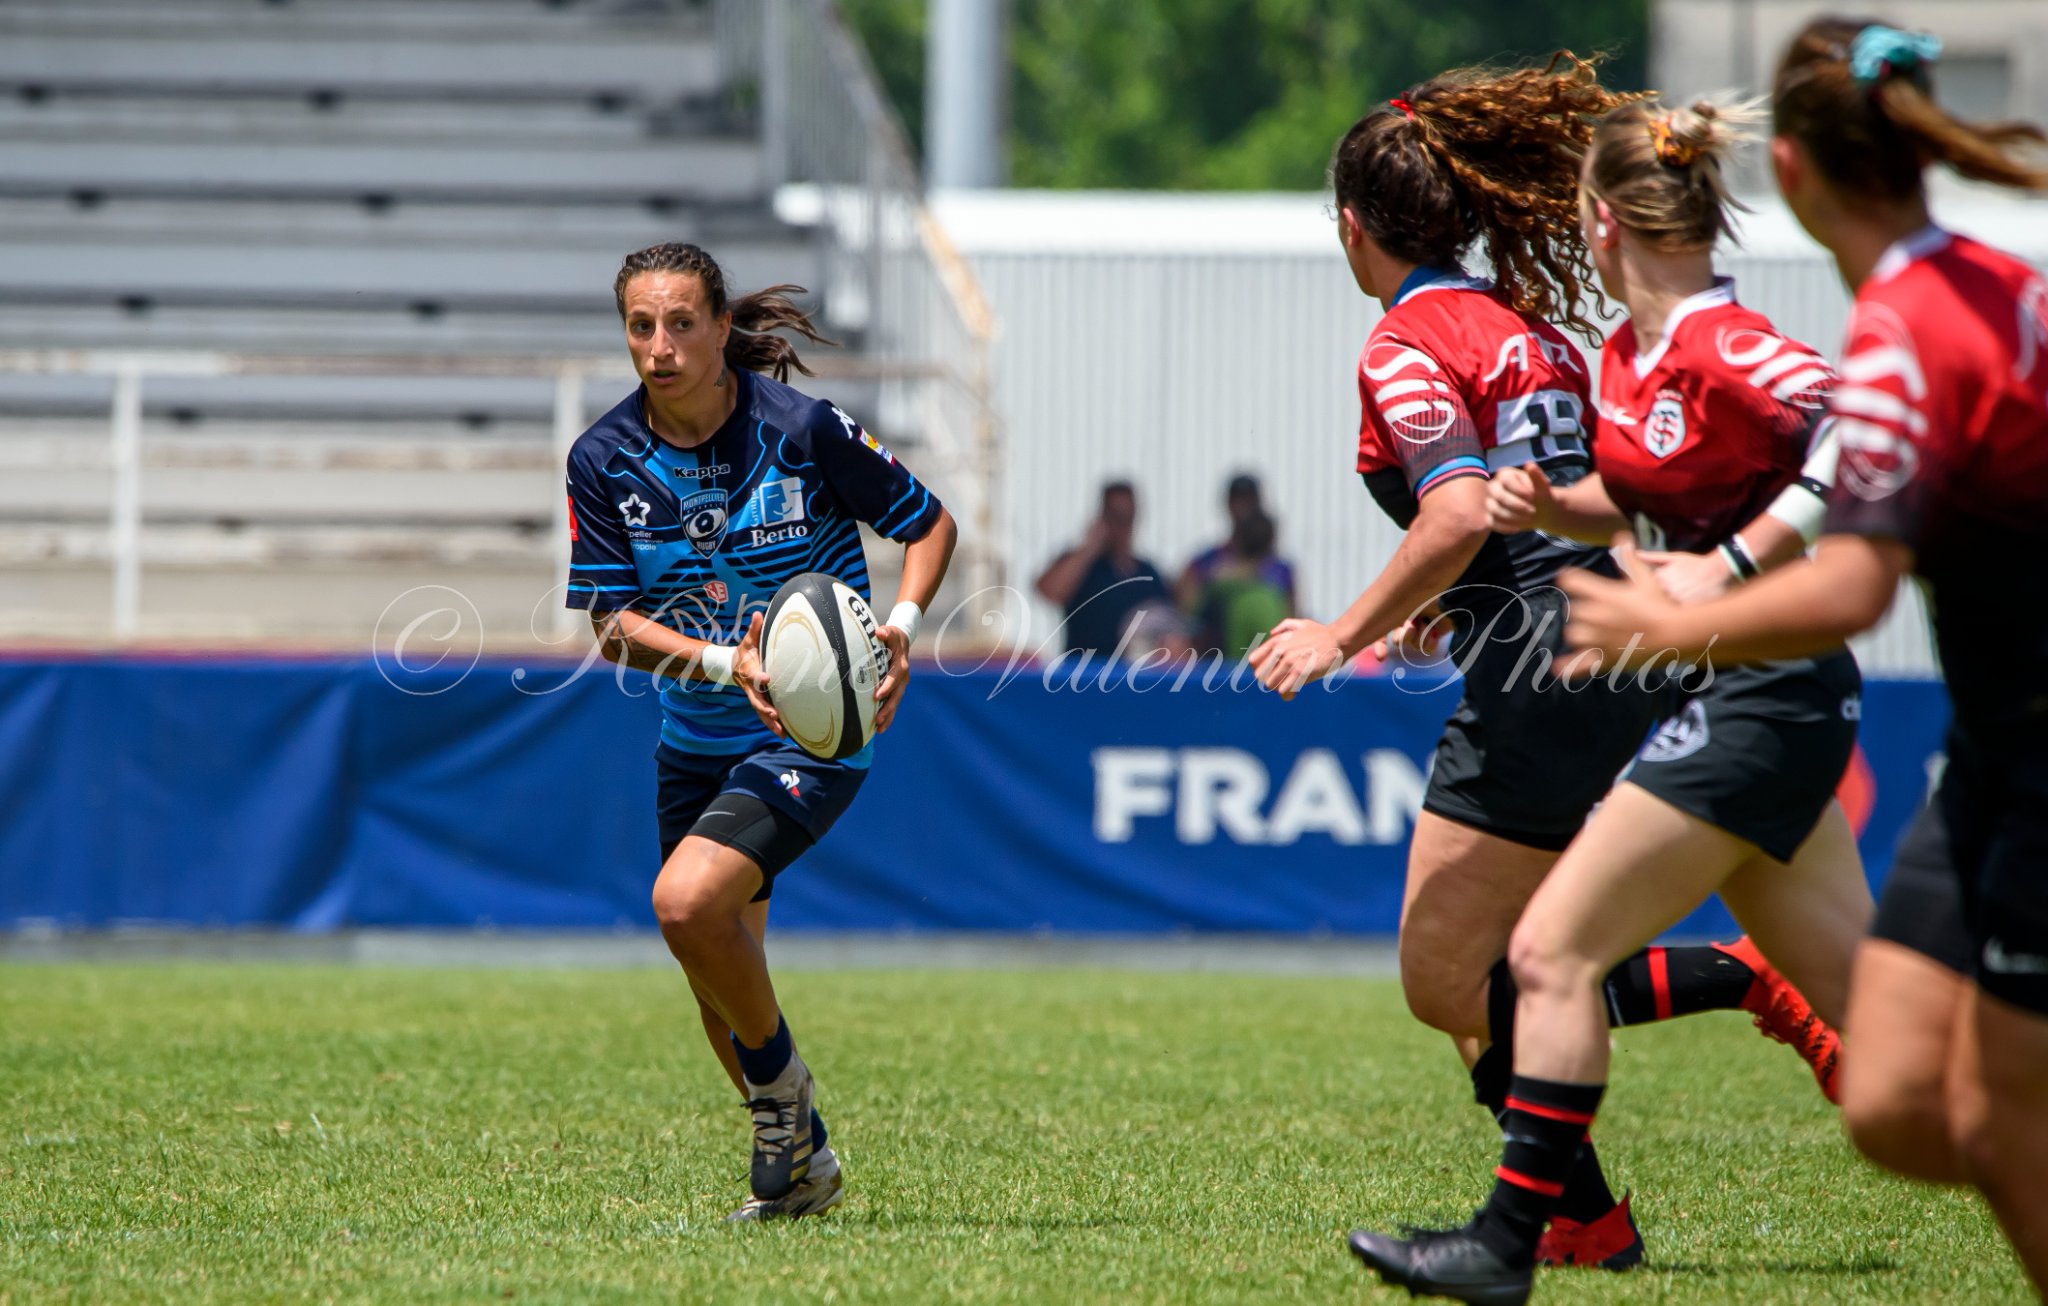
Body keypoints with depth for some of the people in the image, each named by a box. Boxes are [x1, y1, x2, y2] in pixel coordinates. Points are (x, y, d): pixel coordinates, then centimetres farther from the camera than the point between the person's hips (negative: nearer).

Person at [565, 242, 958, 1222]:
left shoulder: (804, 430, -16)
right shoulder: (604, 459, -8)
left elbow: (931, 524, -3)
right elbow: (613, 622, -8)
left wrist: (903, 623, -21)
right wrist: (724, 662, -24)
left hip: (814, 731, -5)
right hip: (697, 737, 5)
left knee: (687, 902, -26)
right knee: (720, 984, 14)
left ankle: (781, 1083, 0)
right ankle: (799, 1164, 37)